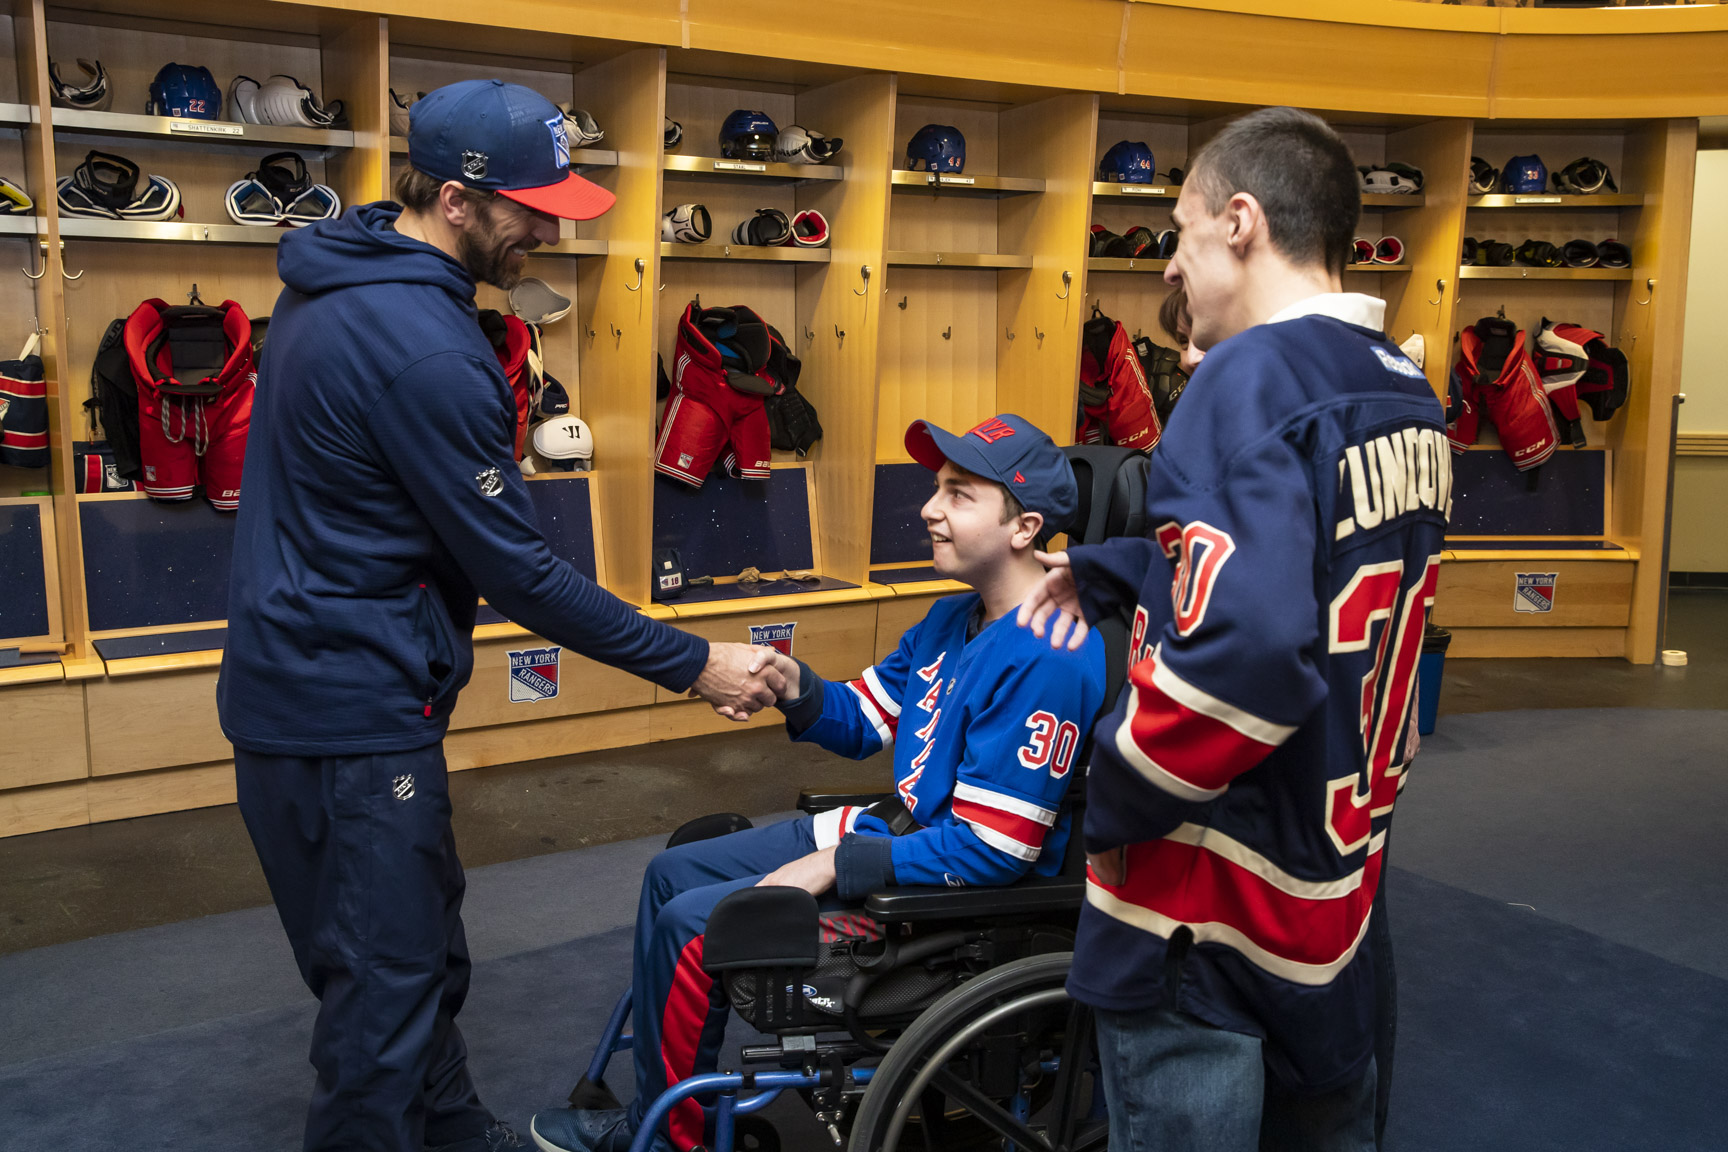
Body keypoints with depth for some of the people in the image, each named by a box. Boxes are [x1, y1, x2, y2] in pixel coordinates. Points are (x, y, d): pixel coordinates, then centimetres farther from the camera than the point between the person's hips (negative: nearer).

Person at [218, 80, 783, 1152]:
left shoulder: (337, 283, 7)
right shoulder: (425, 348, -24)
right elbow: (515, 565, -21)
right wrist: (693, 664, -14)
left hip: (300, 679, 10)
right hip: (350, 718, -10)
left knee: (424, 942, 23)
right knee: (385, 985, 3)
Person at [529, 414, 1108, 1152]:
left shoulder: (1045, 659, -26)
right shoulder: (954, 619, 6)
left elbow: (989, 848, -26)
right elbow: (864, 722, 11)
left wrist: (836, 866, -22)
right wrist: (799, 691, -11)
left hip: (953, 890, -10)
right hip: (890, 827, 10)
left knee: (691, 924, -13)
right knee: (672, 873, 12)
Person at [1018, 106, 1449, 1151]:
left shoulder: (1254, 379, -21)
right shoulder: (1408, 395, 6)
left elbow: (1243, 651, -33)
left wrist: (1115, 794, -19)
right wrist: (1111, 572, 10)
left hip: (1209, 910, -8)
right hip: (1342, 879, 8)